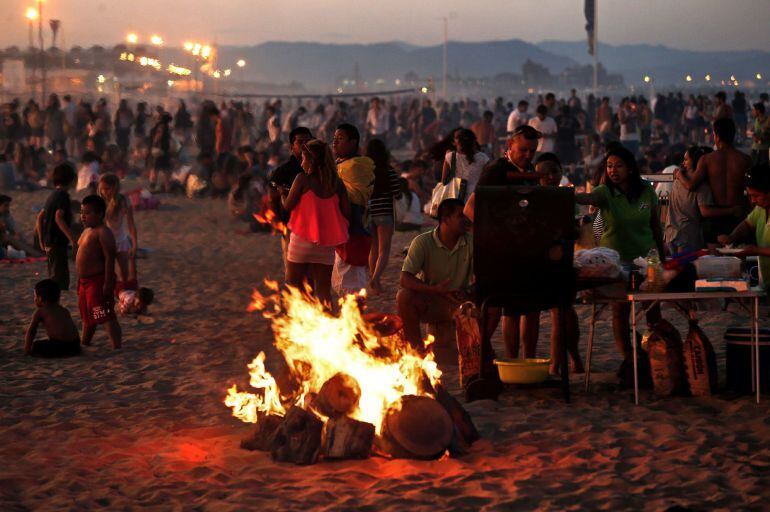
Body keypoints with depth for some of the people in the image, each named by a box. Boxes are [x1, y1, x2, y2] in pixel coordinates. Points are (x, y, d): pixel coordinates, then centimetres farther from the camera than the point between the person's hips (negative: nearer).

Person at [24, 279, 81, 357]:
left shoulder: (39, 312, 6)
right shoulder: (65, 310, 22)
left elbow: (31, 331, 10)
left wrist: (27, 349, 19)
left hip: (59, 345, -7)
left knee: (35, 346, 6)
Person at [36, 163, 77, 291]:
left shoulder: (53, 195, 14)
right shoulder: (62, 195, -13)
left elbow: (40, 216, 20)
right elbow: (59, 218, -25)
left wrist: (41, 239, 29)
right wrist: (73, 240, -28)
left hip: (49, 242, 10)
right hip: (58, 242, -10)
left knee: (54, 278, 17)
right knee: (61, 280, -10)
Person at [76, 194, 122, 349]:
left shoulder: (103, 232, -16)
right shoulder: (87, 231, 15)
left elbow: (110, 258, -21)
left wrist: (108, 284, -25)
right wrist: (80, 281, 20)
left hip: (98, 281, -10)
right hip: (85, 281, 10)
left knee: (107, 317, -11)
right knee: (87, 317, 24)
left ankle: (117, 348, -11)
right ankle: (83, 345, 39)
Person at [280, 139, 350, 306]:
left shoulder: (303, 179, -9)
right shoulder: (337, 183, 0)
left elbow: (288, 205, -7)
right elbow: (347, 213, -2)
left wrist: (283, 193, 13)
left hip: (302, 241, -3)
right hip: (326, 244, 3)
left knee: (293, 287, 9)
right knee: (324, 291, 6)